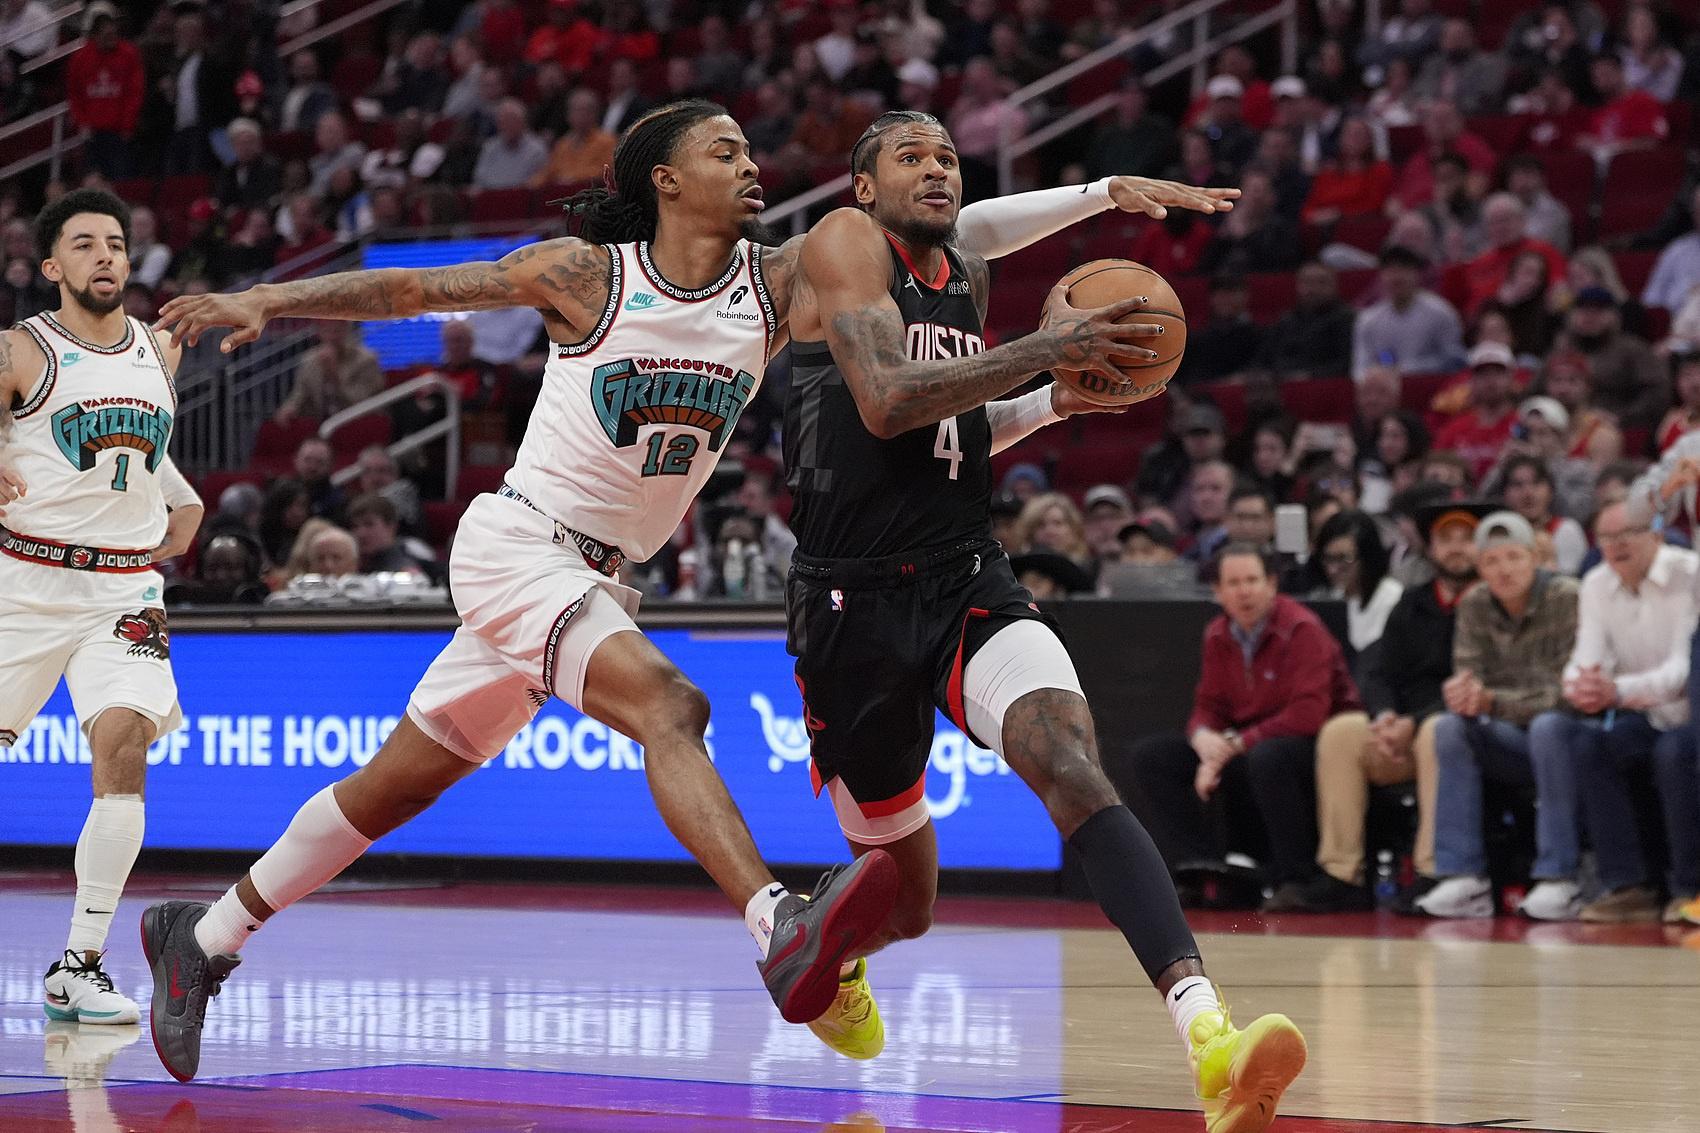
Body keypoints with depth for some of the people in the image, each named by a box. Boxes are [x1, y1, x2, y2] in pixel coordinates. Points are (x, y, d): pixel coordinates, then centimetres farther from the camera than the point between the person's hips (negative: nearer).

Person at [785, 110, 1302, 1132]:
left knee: (1076, 770, -27)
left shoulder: (971, 278, 16)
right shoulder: (846, 244, -5)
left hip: (971, 586, 4)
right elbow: (884, 402, -20)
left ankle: (1208, 1036, -46)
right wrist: (1045, 348, -23)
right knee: (907, 891, 10)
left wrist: (1057, 402, 11)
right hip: (856, 601, -4)